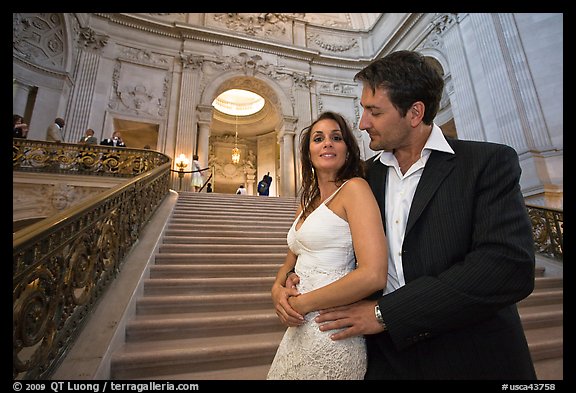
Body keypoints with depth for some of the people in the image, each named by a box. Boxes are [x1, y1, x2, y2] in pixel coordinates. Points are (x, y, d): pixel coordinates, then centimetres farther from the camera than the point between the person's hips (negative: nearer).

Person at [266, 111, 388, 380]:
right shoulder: (306, 201, 10)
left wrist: (301, 303, -13)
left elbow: (373, 275, -23)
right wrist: (278, 288, -6)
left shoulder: (354, 188, -13)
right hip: (300, 330, 7)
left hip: (331, 334, -7)